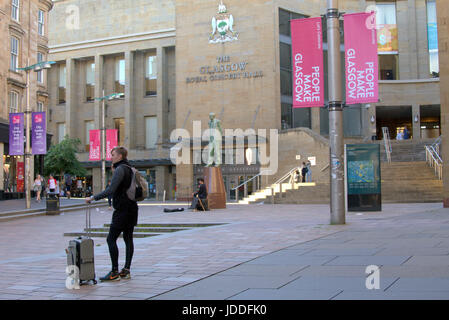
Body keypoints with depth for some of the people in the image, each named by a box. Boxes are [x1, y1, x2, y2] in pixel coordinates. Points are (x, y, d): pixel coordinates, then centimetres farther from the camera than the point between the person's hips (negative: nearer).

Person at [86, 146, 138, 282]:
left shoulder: (120, 169, -14)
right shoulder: (130, 169, 16)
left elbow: (111, 190, -23)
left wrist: (93, 198, -17)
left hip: (122, 210, -10)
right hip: (131, 208, 10)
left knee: (111, 239, -7)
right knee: (128, 239, 9)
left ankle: (115, 272, -8)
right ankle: (126, 270, 12)